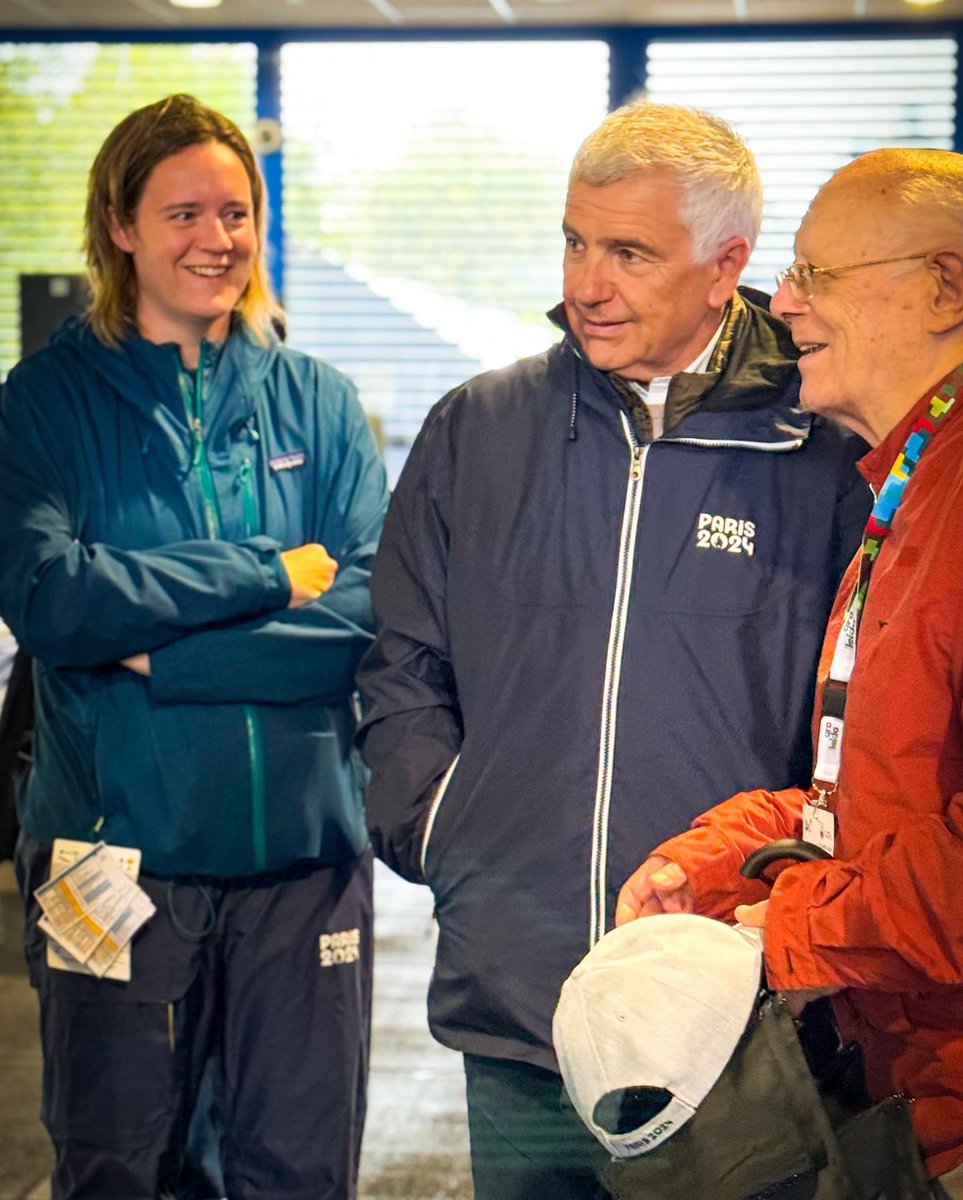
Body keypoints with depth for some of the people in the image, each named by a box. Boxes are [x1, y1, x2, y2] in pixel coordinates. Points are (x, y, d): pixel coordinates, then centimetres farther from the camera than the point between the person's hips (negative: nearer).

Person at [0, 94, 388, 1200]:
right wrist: (277, 571, -14)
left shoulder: (317, 403, 6)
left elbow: (376, 609, -6)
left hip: (303, 846, 2)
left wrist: (162, 655, -14)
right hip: (115, 847, -1)